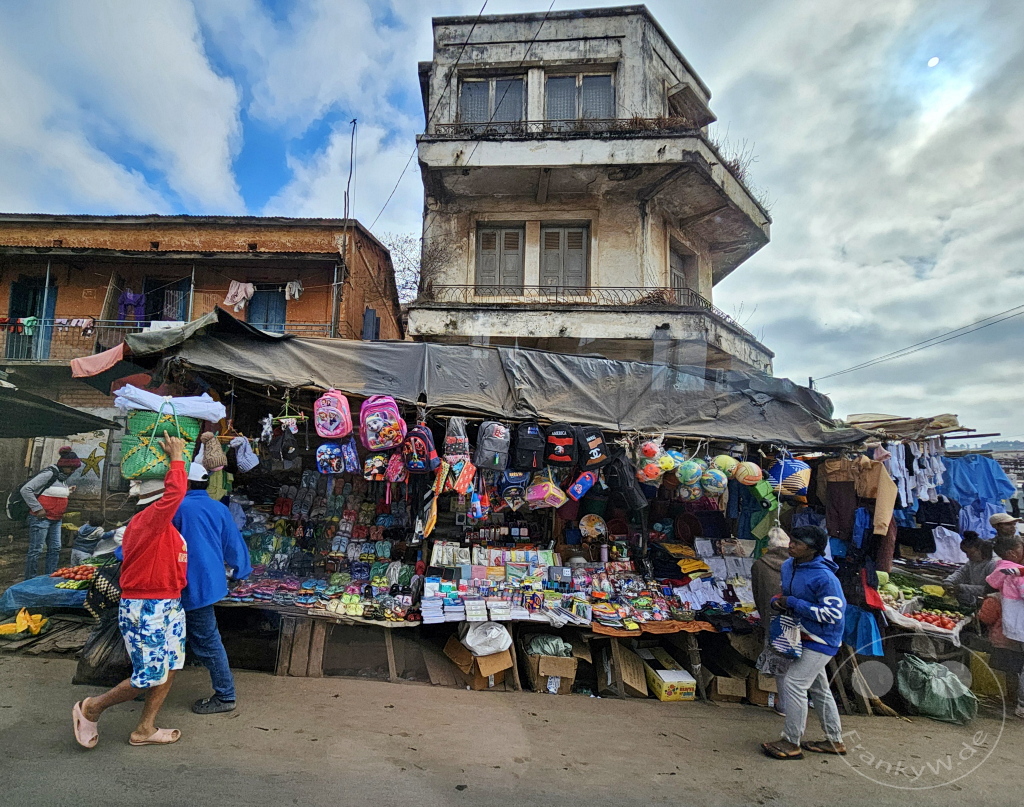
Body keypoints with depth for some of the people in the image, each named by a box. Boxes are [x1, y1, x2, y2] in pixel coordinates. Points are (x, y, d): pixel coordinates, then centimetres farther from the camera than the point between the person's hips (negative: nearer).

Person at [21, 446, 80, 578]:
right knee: (36, 550, -1)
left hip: (56, 520, 9)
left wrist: (68, 492, 3)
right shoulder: (49, 474, -15)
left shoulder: (63, 477, 11)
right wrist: (37, 509, -18)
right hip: (41, 518, -9)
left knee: (55, 549, 11)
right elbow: (25, 489, -19)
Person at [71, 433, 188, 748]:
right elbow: (176, 491, -35)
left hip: (169, 606, 10)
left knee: (168, 669, 13)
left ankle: (144, 730, 27)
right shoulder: (146, 521, -22)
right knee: (149, 677, 1)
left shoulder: (164, 525, 8)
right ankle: (91, 708, 25)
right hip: (144, 609, -9)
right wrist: (176, 457, -26)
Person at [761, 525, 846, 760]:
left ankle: (791, 743, 3)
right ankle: (835, 741, 36)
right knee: (818, 688, 19)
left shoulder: (824, 577, -27)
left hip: (820, 641, -9)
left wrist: (793, 603, -26)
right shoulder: (788, 566, -1)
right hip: (803, 637, 9)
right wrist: (778, 601, -7)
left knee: (794, 684, -10)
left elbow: (834, 613, -27)